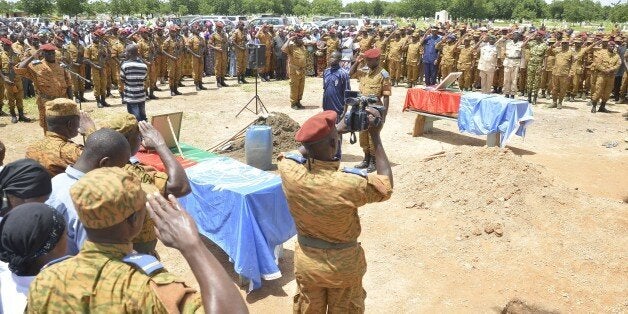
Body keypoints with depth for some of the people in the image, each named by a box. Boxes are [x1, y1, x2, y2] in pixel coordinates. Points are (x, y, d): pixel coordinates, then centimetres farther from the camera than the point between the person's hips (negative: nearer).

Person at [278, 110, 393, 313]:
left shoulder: (289, 171, -23)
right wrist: (375, 136, -11)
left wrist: (336, 129, 0)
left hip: (306, 262, 3)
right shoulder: (349, 184, -32)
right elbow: (386, 186, -11)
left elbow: (301, 152, 2)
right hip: (344, 265, -2)